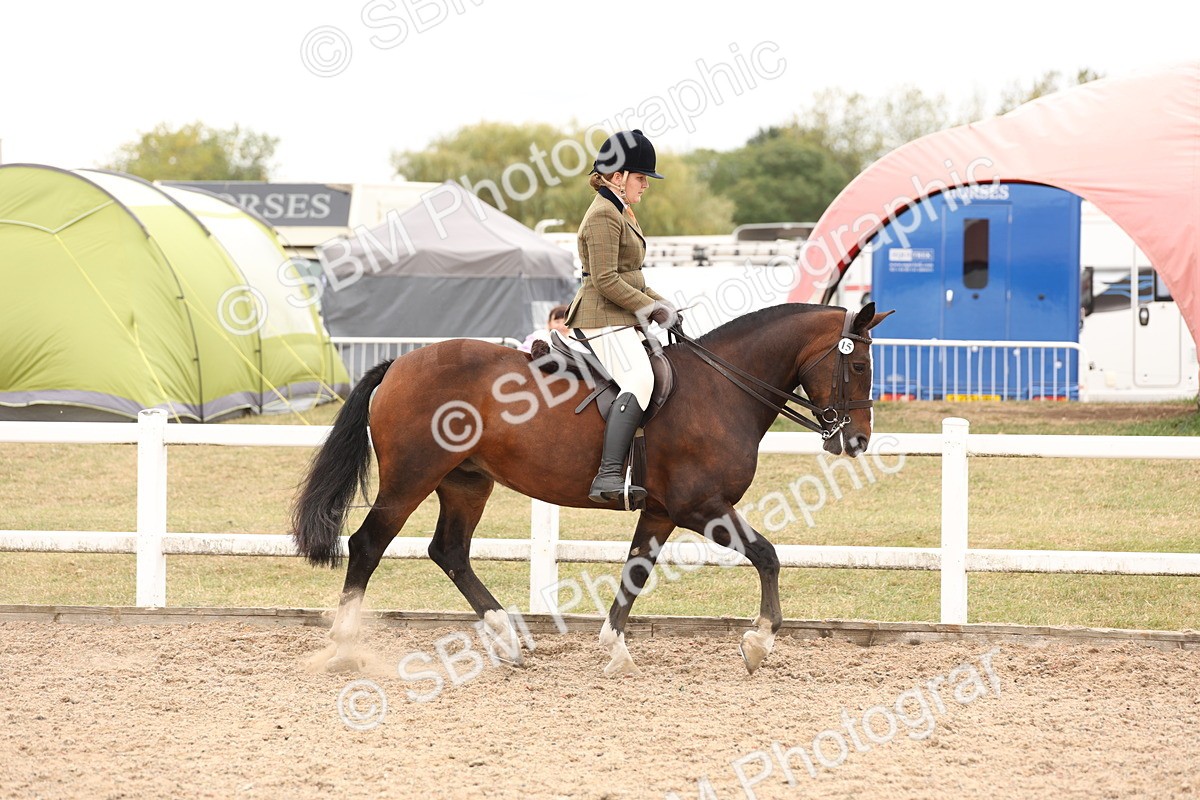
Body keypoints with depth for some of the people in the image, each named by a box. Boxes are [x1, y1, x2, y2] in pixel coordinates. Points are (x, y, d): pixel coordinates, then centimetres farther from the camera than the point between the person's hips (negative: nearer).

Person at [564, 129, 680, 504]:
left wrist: (659, 304, 12)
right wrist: (650, 306, -13)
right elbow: (606, 281, -20)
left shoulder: (621, 213, 20)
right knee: (639, 379, -30)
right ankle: (608, 476, -42)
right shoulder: (603, 216, -13)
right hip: (603, 320, -11)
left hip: (623, 319, 11)